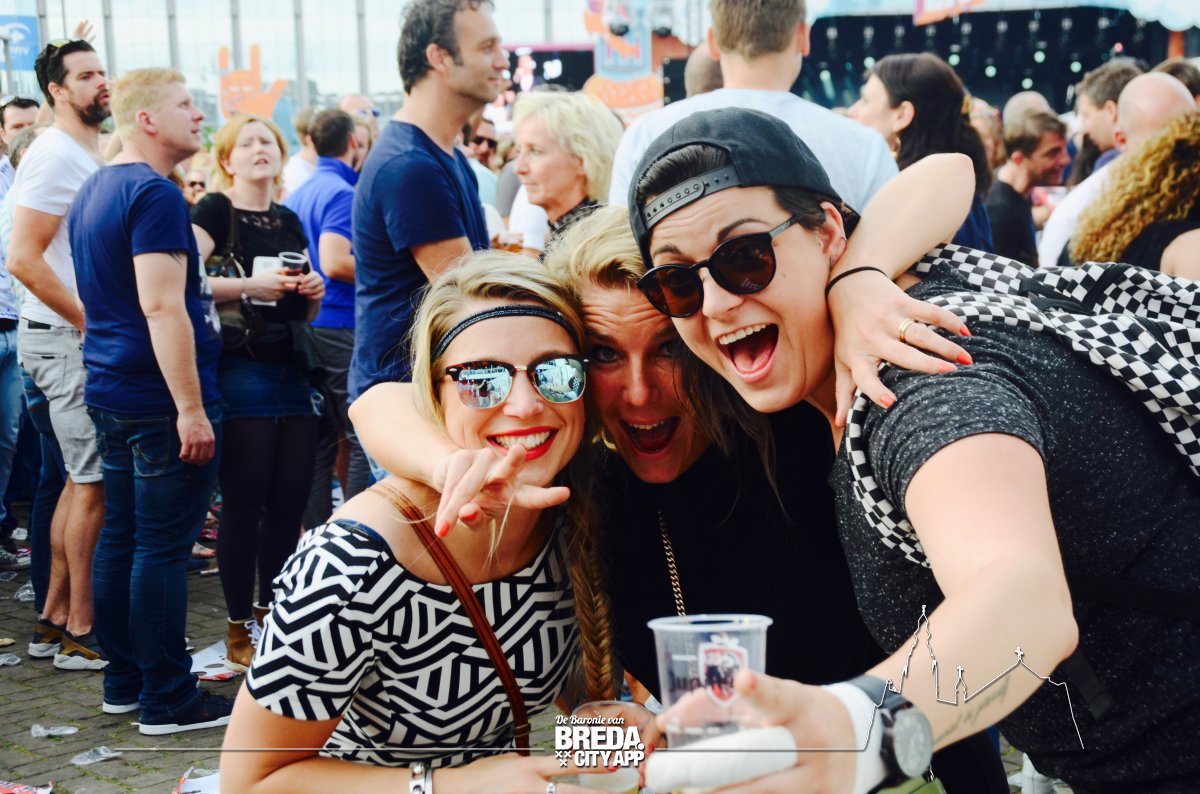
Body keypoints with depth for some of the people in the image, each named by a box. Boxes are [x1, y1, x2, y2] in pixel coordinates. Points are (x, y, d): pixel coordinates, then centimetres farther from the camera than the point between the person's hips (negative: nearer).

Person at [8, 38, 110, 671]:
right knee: (93, 482, -6)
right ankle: (79, 632, 1)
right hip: (66, 340, -10)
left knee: (83, 478, 13)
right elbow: (23, 259, -21)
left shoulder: (88, 157, 17)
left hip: (83, 336, 10)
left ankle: (54, 619, 21)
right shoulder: (55, 156, -13)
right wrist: (92, 323, -19)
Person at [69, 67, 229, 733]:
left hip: (111, 395, 10)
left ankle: (123, 682, 23)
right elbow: (162, 307, -23)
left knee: (121, 537, 14)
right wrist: (191, 407, -23)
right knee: (162, 547, -4)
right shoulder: (154, 193, -16)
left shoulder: (95, 191, 16)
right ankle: (167, 699, 2)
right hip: (160, 401, -10)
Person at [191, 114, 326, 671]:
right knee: (244, 503, -2)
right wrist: (250, 285, -20)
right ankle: (239, 630, 7)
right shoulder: (214, 212, -3)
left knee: (291, 499, 7)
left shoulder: (289, 221, 17)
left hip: (293, 369, 6)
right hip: (241, 369, -6)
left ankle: (272, 615, 21)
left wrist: (313, 292, 3)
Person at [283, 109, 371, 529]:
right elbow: (334, 262, -24)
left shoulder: (297, 196, 15)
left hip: (306, 328, 9)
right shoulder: (342, 193, -12)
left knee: (318, 441, 11)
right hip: (341, 327, -9)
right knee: (364, 440, -3)